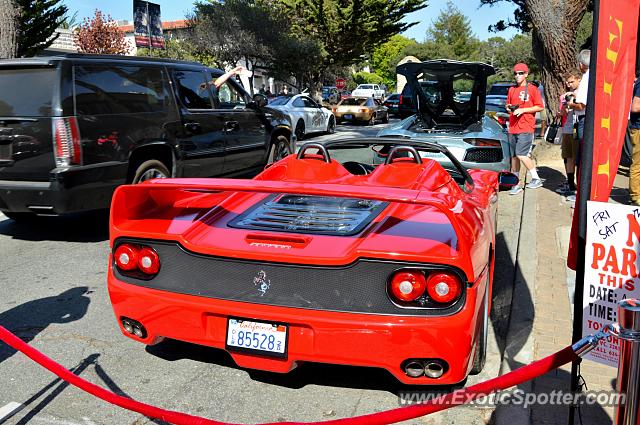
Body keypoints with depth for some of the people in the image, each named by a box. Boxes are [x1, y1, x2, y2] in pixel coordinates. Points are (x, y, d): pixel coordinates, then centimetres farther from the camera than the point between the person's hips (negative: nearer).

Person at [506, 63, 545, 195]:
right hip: (512, 128, 6)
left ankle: (536, 179, 1)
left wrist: (522, 110, -12)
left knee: (521, 155, -15)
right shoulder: (511, 90, 16)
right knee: (514, 156, 6)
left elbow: (539, 107, -2)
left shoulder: (532, 89, 0)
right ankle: (516, 184, 12)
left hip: (526, 128, -6)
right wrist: (509, 108, 3)